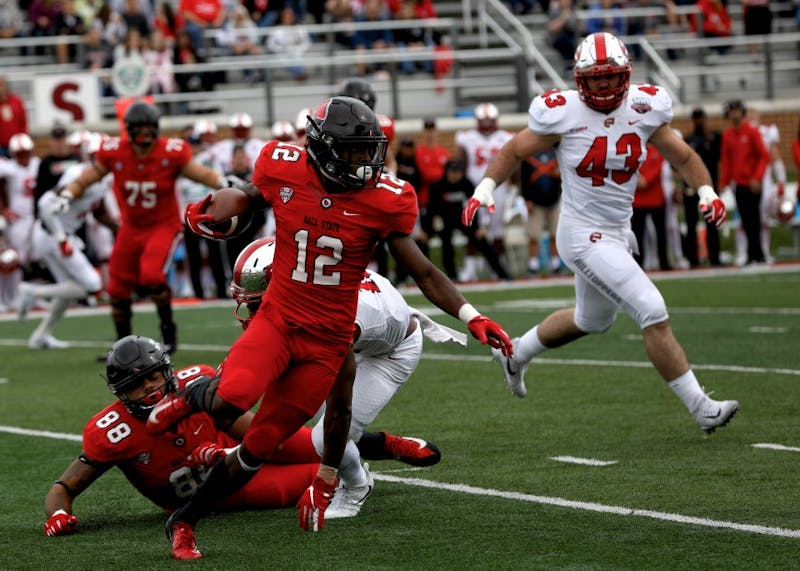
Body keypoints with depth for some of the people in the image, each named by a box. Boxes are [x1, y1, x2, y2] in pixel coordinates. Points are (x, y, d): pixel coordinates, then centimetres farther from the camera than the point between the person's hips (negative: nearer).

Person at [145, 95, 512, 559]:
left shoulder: (384, 201, -10)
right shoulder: (284, 171, -8)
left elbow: (424, 273, -2)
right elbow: (253, 196, 17)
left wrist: (471, 317, -13)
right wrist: (214, 214, -3)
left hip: (327, 341, 0)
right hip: (277, 319, 0)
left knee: (259, 447, 0)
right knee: (230, 401, -30)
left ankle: (187, 520, 20)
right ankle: (190, 398, 8)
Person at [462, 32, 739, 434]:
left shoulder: (644, 109, -5)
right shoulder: (563, 114, -16)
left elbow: (683, 157, 6)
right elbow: (515, 150, 0)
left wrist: (706, 192, -11)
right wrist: (485, 187, -13)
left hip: (619, 231, 7)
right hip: (585, 236, -7)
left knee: (592, 320, 28)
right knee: (654, 314, -15)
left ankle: (516, 353, 50)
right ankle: (701, 408, -8)